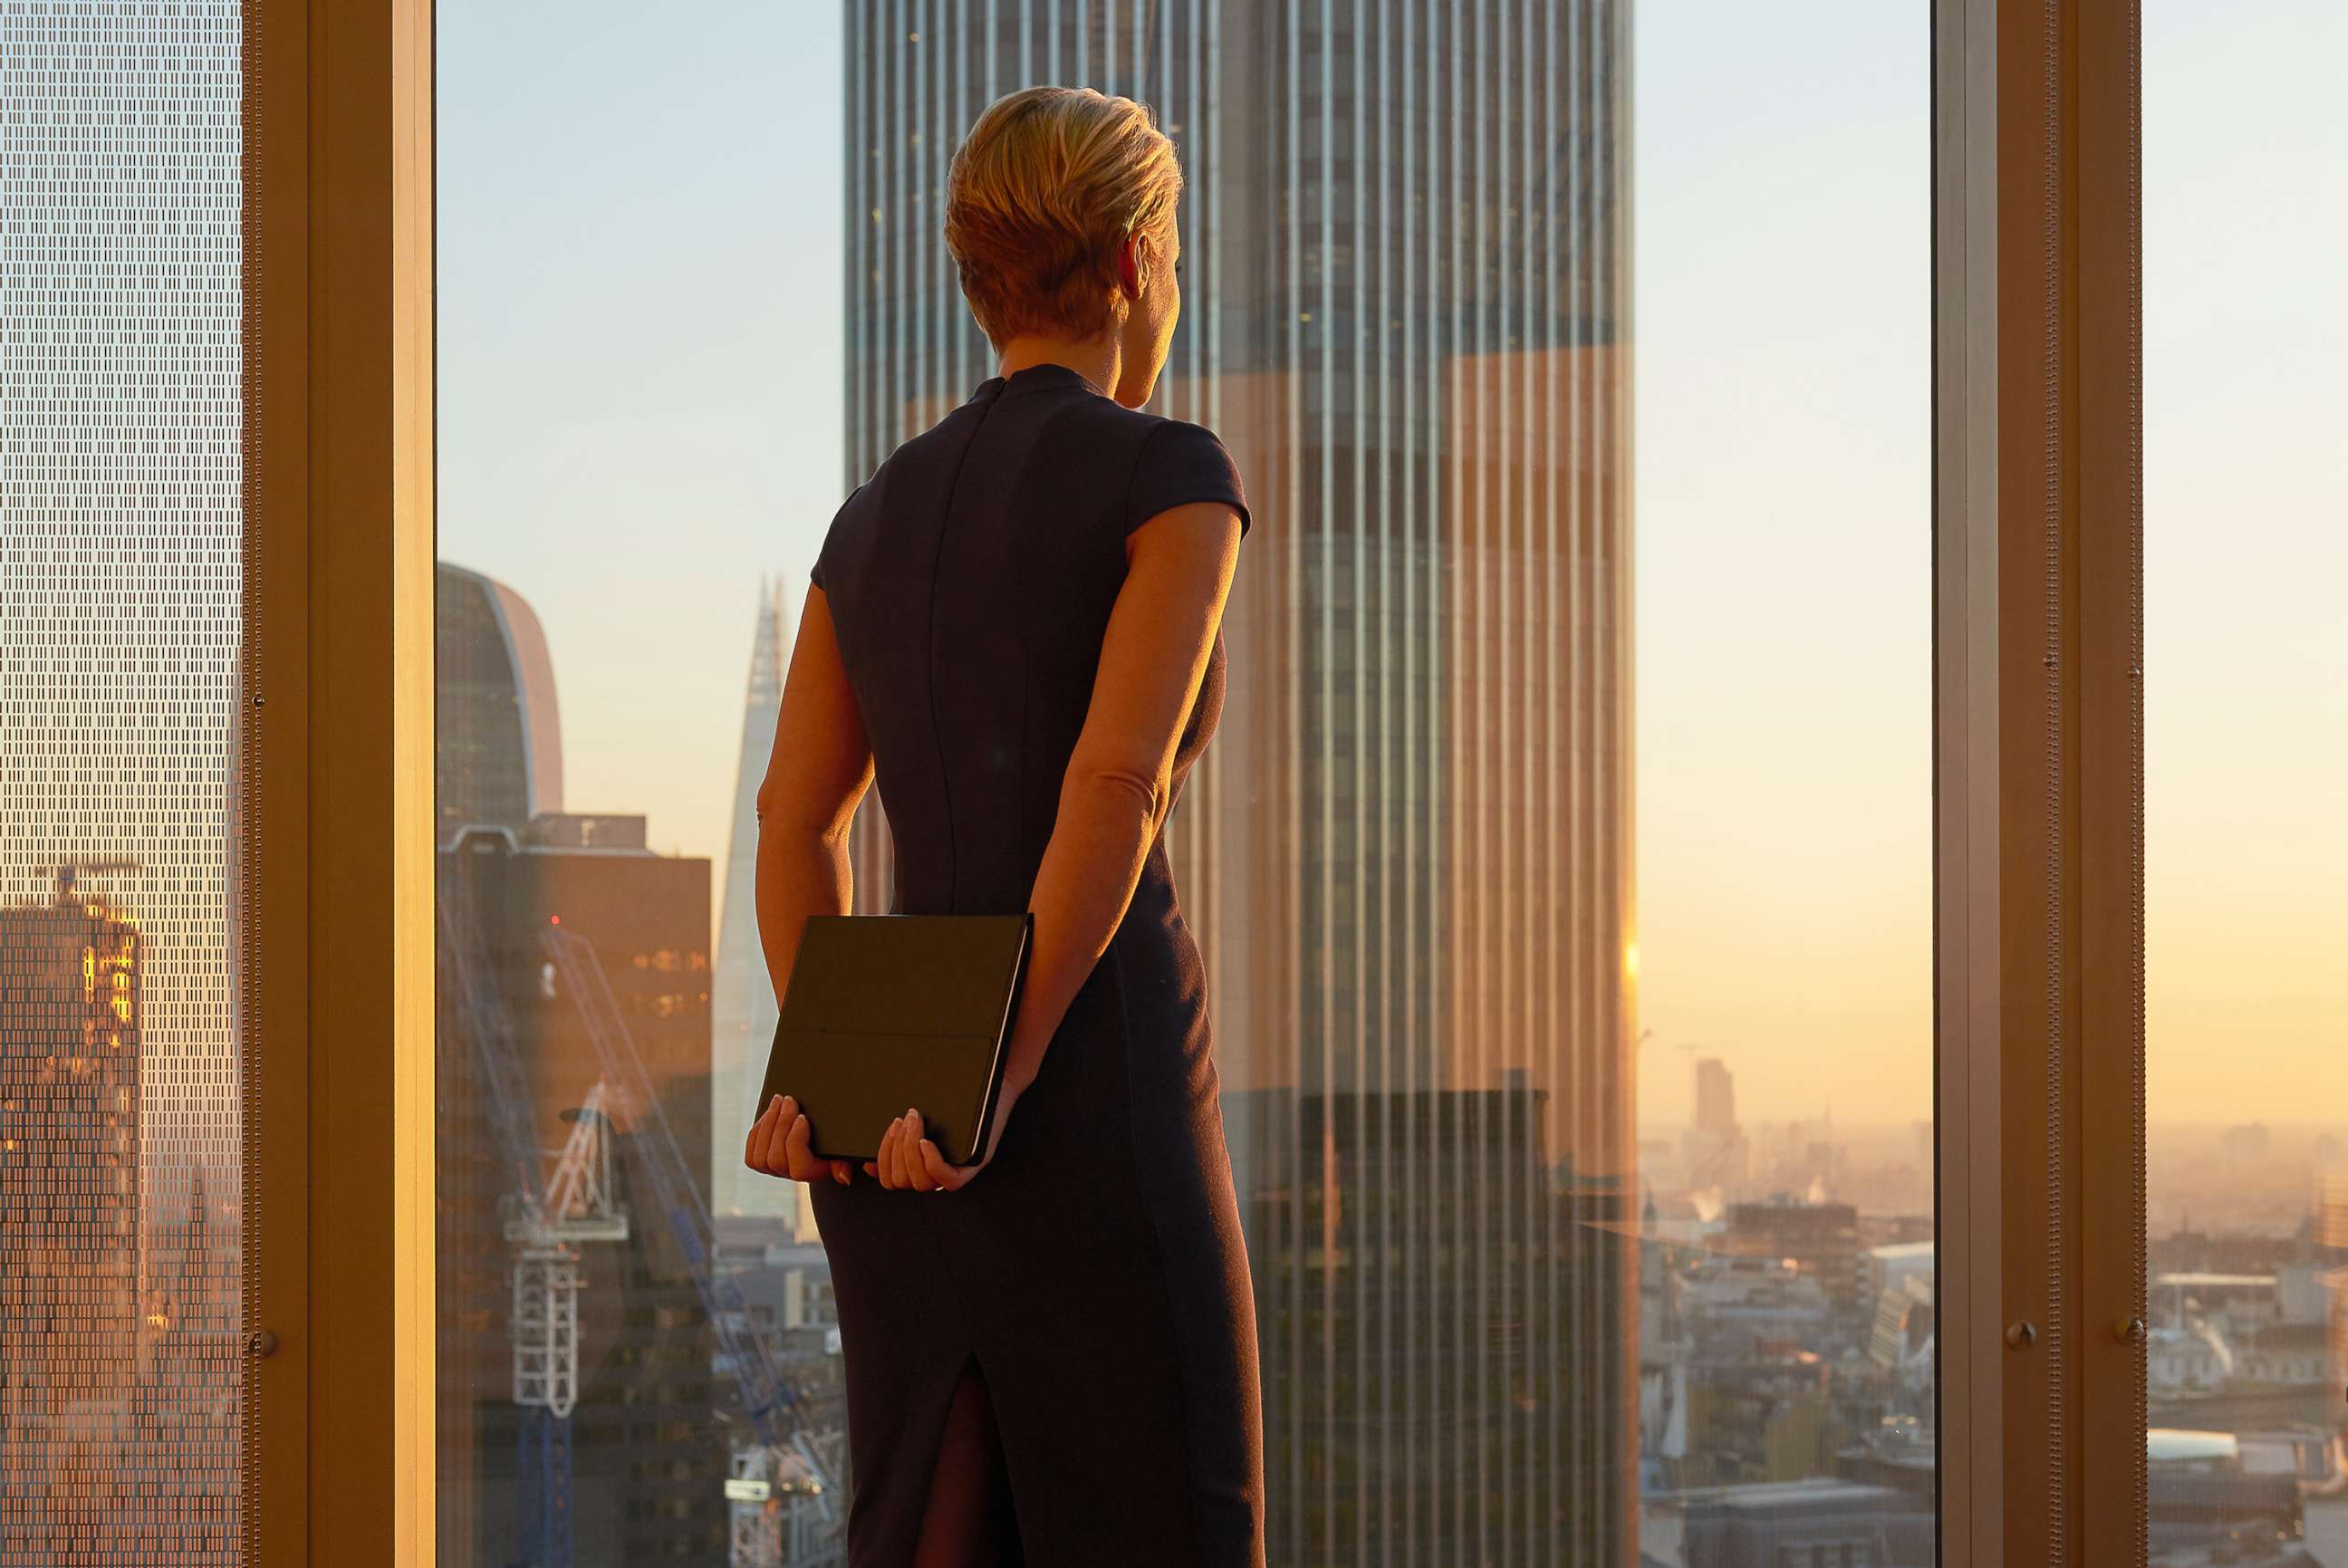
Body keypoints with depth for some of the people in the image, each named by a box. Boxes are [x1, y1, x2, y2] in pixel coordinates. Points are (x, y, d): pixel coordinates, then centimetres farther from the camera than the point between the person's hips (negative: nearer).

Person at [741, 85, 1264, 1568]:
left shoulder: (878, 516, 17)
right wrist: (996, 1083, -17)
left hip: (884, 1150, 7)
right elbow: (1115, 780, -18)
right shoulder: (1175, 475, -6)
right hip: (1095, 1111, -7)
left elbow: (795, 825, 10)